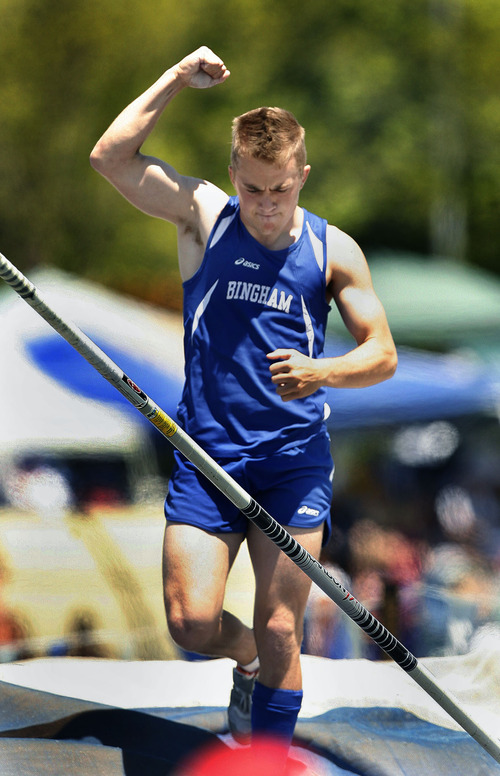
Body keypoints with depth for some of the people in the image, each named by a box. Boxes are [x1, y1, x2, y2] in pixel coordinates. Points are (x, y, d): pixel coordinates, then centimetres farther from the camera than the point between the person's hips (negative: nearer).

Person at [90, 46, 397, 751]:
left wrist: (322, 372, -18)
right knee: (191, 624, -8)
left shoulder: (332, 250, 2)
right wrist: (179, 78, -11)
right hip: (206, 454, 1)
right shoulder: (204, 215, 1)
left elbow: (382, 354, 3)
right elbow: (110, 157, -10)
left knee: (279, 632, -6)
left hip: (294, 459, -1)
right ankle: (247, 660, 27)